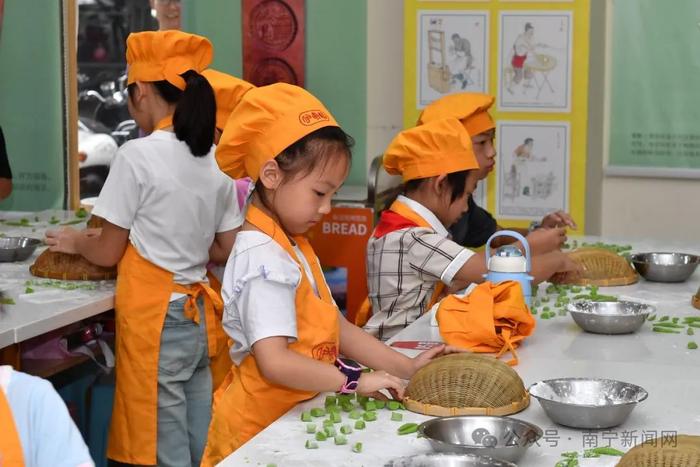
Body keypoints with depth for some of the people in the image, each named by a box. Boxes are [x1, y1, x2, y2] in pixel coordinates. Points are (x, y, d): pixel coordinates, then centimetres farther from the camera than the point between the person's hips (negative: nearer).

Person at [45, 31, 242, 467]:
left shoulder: (137, 156, -14)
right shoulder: (216, 159, 4)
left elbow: (109, 252, -6)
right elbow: (227, 249, 10)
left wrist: (75, 241, 14)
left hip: (155, 318, -6)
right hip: (199, 314, 6)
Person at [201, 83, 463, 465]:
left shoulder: (293, 248, 10)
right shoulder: (264, 260, -21)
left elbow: (335, 328, 10)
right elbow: (274, 362, -29)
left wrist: (406, 367, 3)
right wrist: (354, 381, -22)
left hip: (291, 420, 9)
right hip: (259, 430, -9)